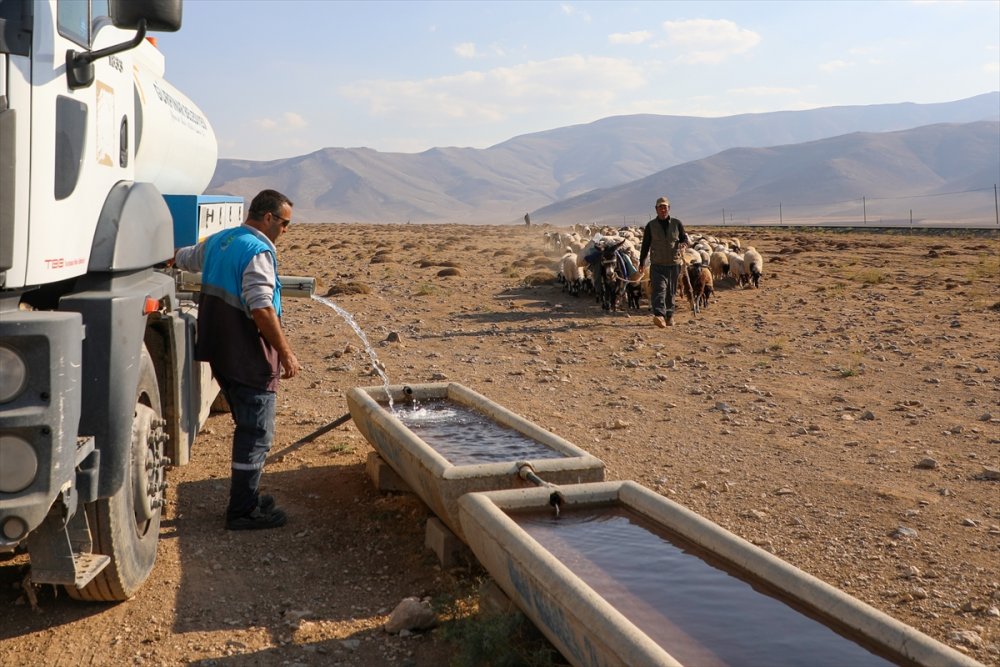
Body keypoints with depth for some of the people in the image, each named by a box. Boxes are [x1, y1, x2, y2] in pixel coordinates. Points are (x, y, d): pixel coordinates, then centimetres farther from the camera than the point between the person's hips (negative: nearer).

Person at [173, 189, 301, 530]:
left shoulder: (217, 241, 12)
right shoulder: (258, 250, -17)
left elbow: (182, 258, 32)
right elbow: (261, 309, -26)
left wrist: (172, 259, 54)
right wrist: (285, 352, -20)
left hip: (221, 353, 9)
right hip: (250, 359, -9)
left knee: (247, 428, 20)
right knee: (255, 434, -1)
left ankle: (246, 497, 29)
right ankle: (244, 511, 5)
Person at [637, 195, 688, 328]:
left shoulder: (677, 223, 7)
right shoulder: (651, 225, 5)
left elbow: (685, 238, 11)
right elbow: (645, 245, 9)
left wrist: (682, 245, -14)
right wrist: (641, 262, 9)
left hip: (674, 263, 2)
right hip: (657, 264, -2)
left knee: (671, 292, 11)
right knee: (659, 289, -18)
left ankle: (669, 316, 23)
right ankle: (659, 315, -31)